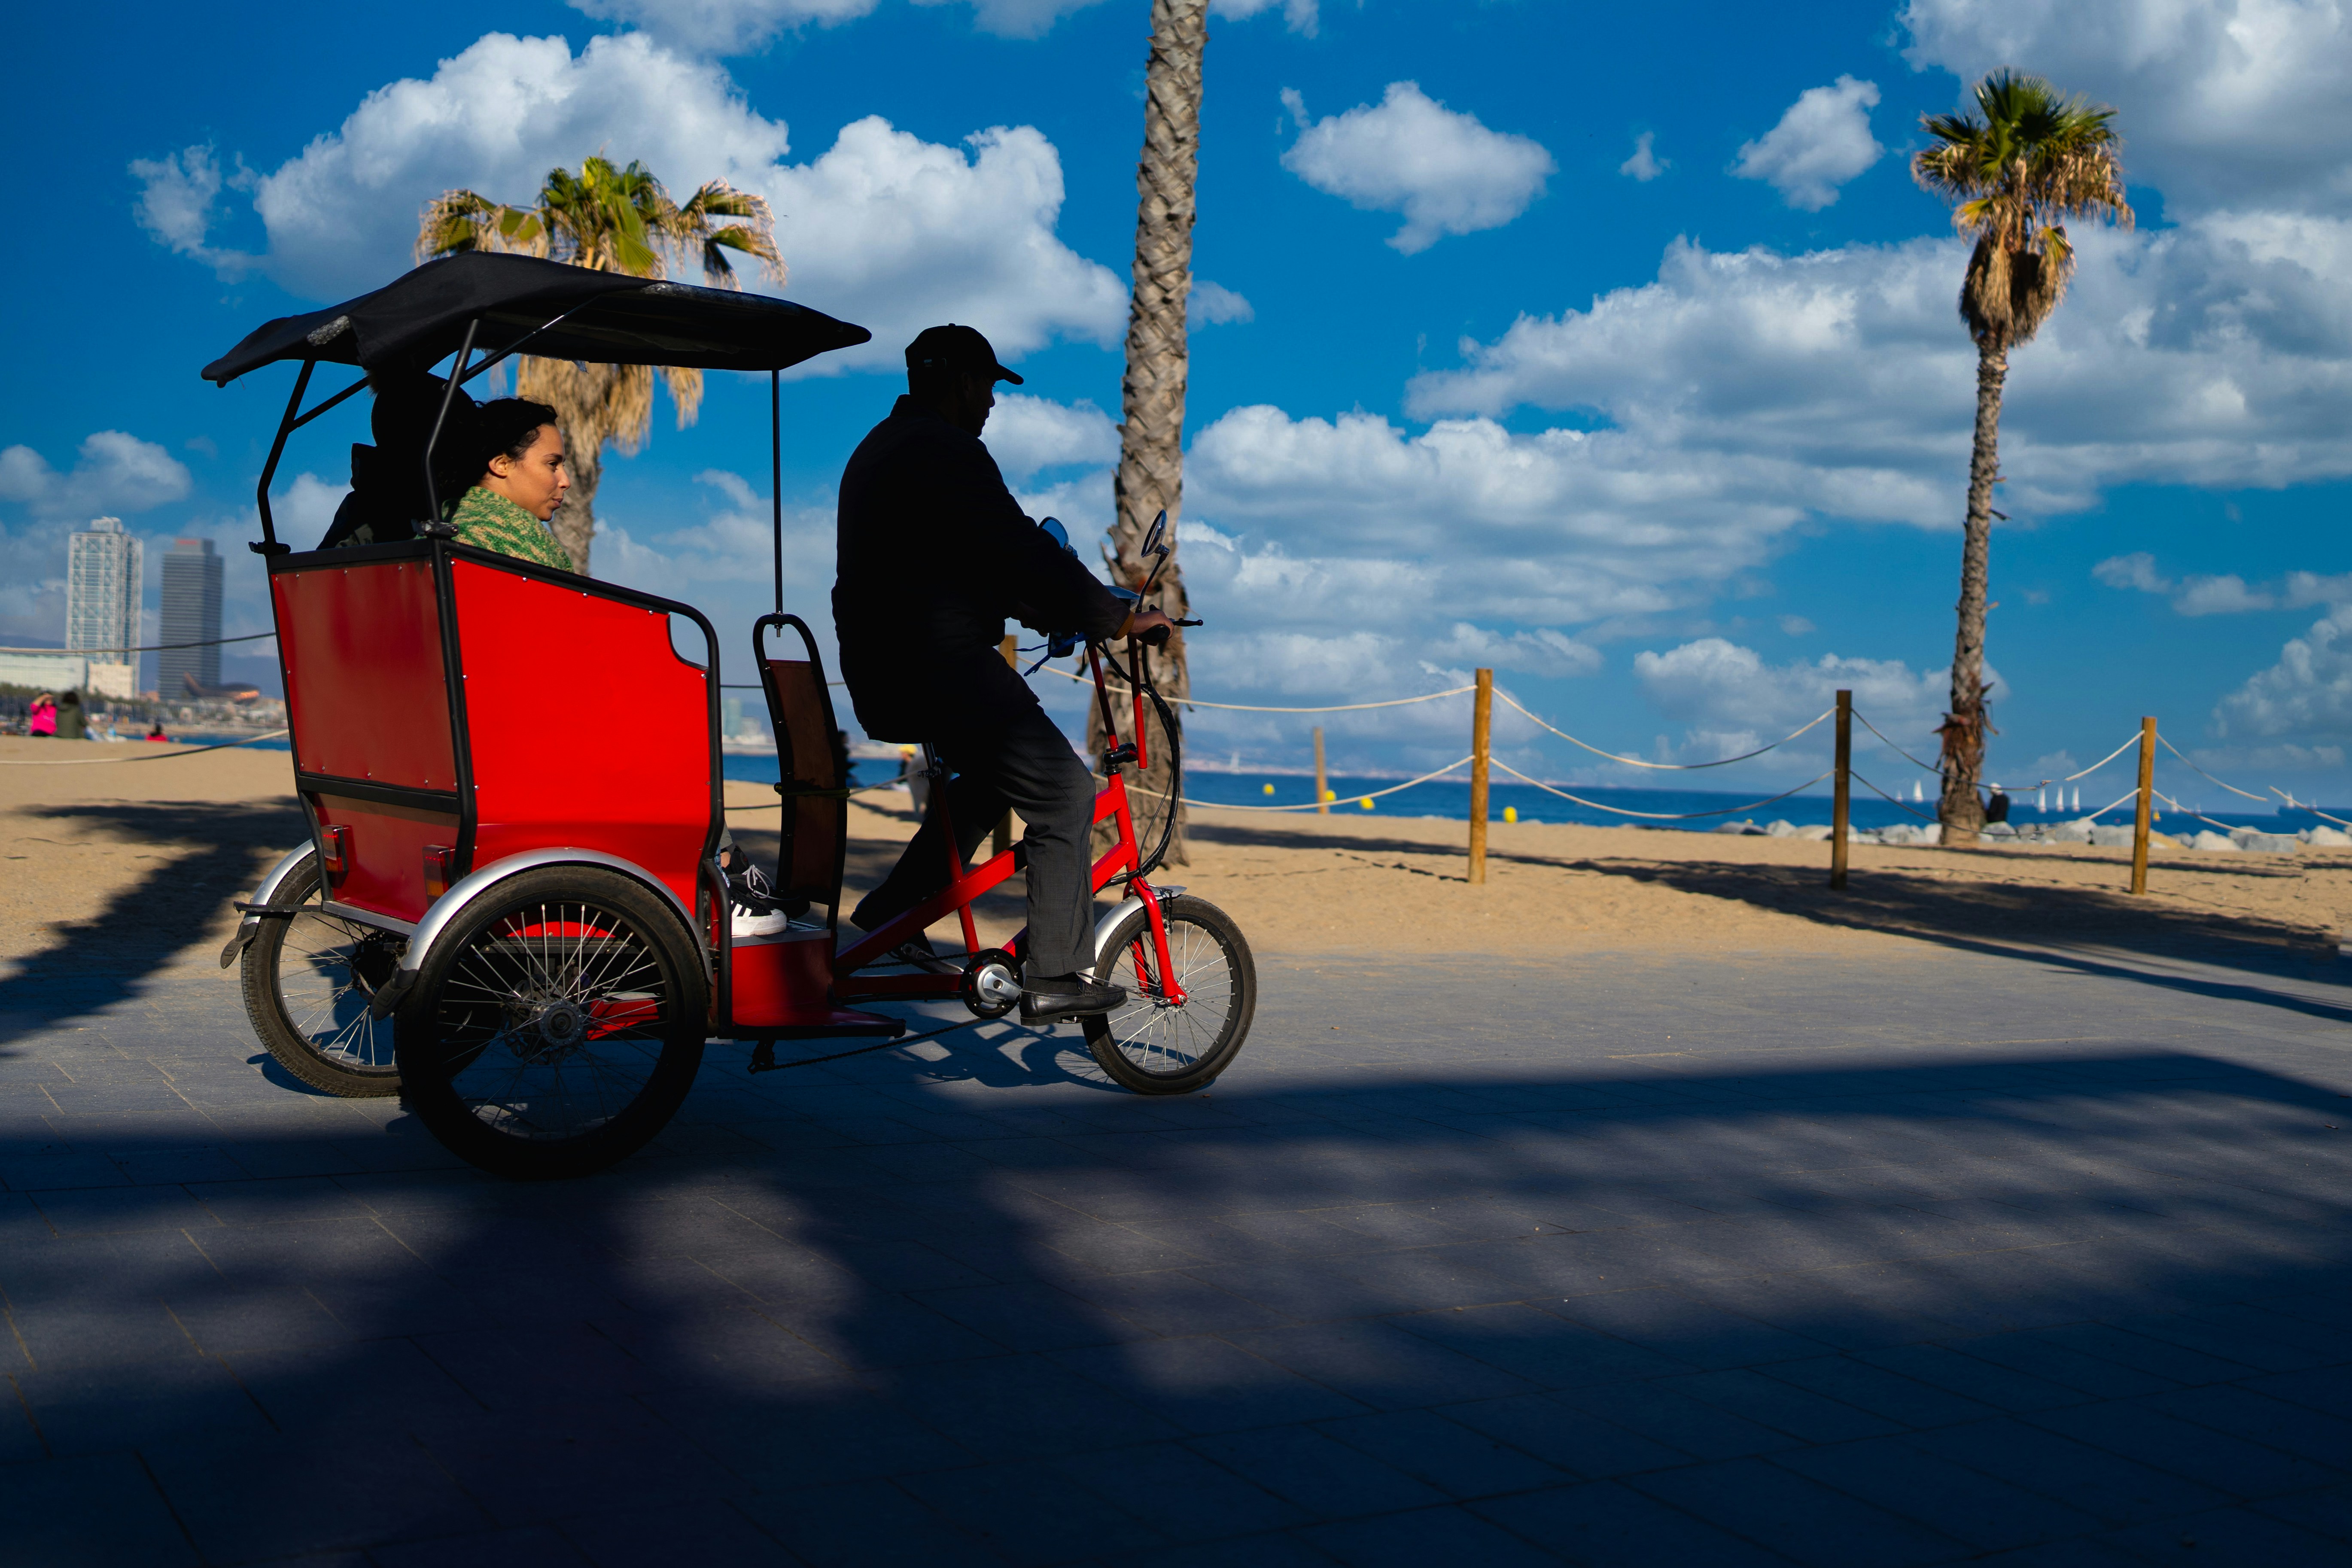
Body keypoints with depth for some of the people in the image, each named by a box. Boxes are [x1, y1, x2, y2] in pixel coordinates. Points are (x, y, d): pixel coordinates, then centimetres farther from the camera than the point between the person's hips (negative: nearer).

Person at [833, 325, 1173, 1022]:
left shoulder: (881, 448, 22)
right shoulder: (945, 451, -12)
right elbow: (1022, 553, -20)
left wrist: (1054, 613, 24)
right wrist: (1116, 617, -14)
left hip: (883, 670, 11)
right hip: (937, 666, -11)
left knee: (1001, 771, 28)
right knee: (1061, 792, -8)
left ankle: (891, 907, 26)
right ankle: (1055, 977, -9)